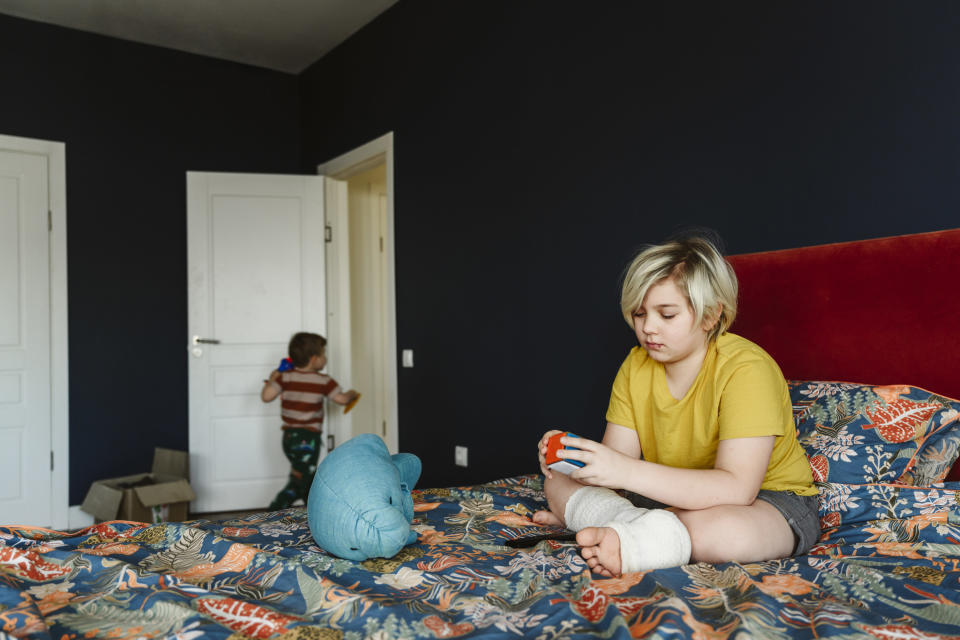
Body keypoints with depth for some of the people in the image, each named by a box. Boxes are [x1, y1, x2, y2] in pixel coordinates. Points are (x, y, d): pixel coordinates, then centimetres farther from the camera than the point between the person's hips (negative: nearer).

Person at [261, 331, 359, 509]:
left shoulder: (285, 377, -1)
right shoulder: (323, 381, -10)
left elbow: (266, 396, -9)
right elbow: (342, 399, -5)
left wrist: (271, 379, 9)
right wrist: (351, 394, 18)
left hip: (289, 437, 7)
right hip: (308, 439, -7)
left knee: (308, 478, 22)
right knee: (298, 482, -3)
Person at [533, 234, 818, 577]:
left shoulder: (746, 369, -23)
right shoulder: (636, 366, -1)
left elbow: (735, 489, -33)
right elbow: (619, 457, -6)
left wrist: (626, 471, -40)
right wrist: (576, 455, -29)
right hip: (677, 495, 7)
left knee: (727, 530, -42)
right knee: (559, 482, -5)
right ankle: (643, 529, -26)